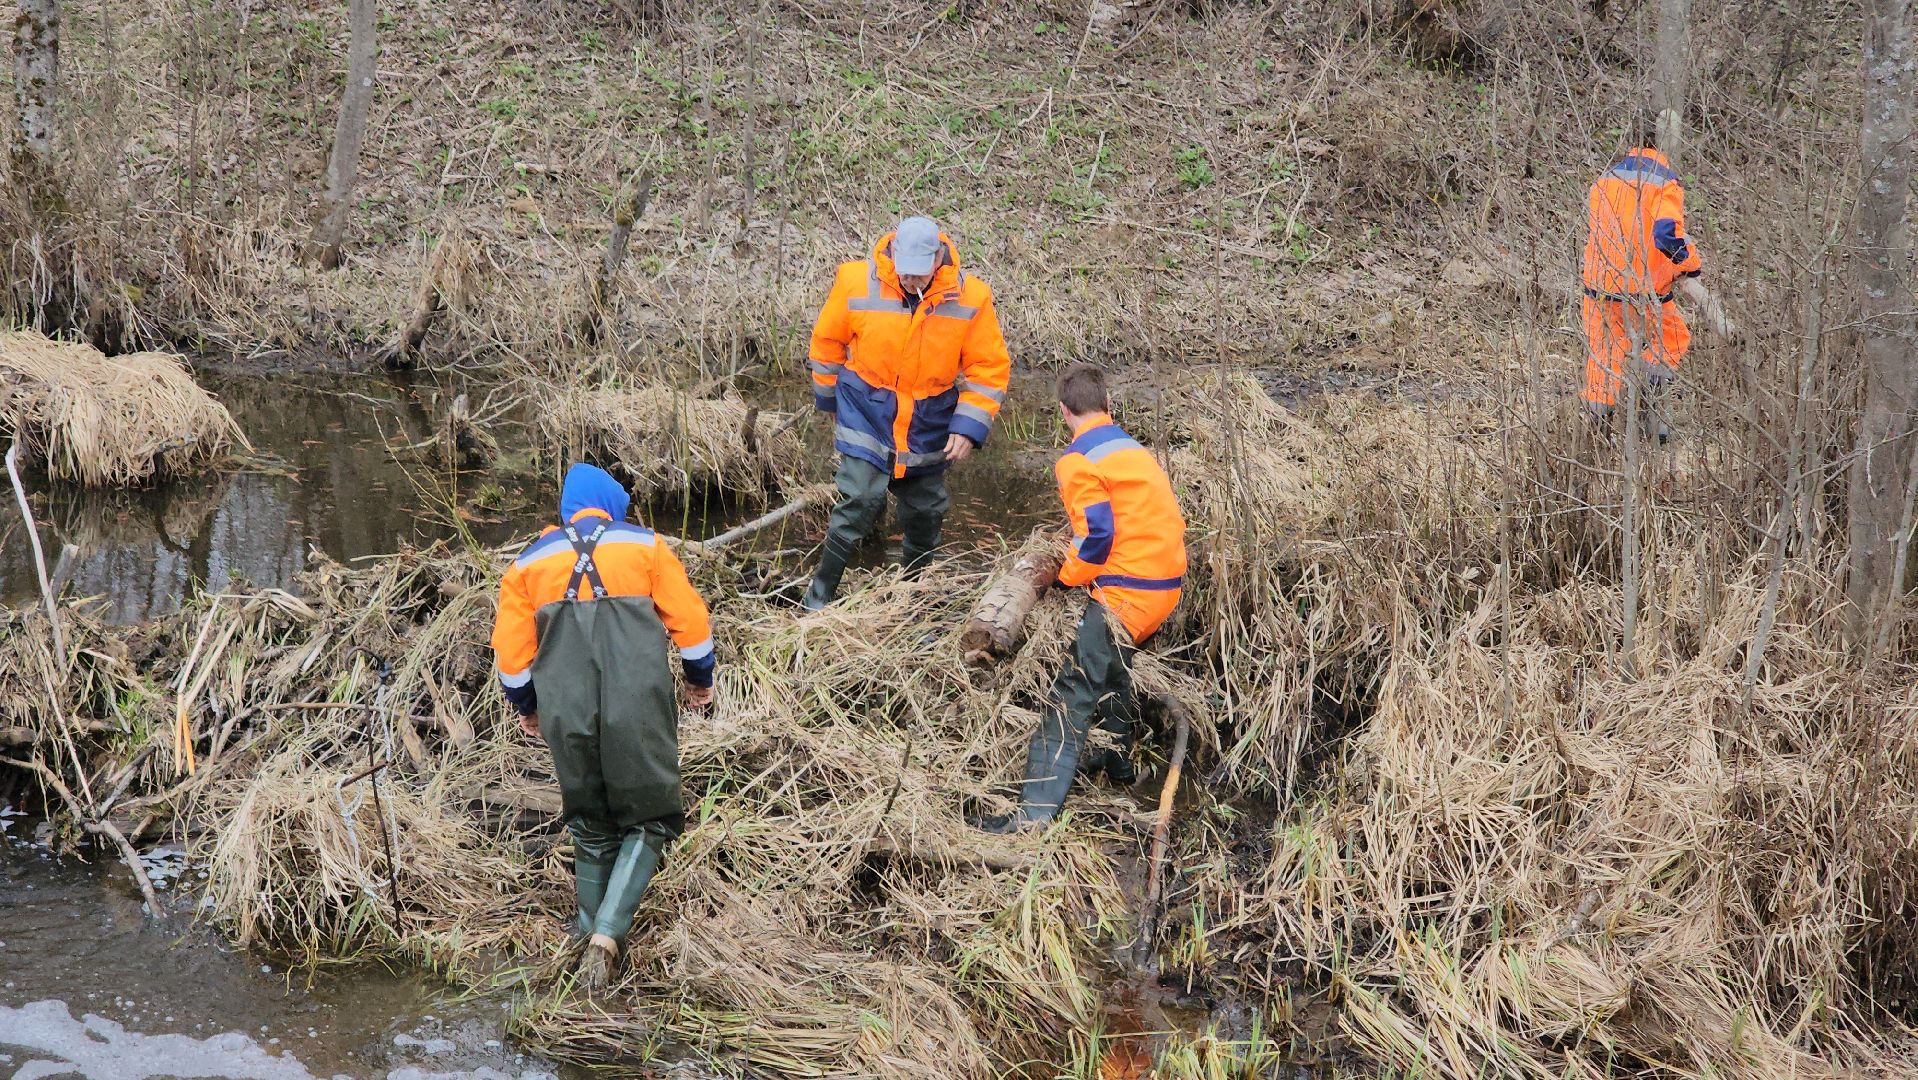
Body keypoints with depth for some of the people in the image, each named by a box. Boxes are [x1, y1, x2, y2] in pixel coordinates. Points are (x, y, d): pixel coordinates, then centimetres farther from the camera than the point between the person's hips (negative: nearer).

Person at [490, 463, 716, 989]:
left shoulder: (530, 561, 17)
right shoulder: (644, 544, 13)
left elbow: (511, 649, 14)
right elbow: (690, 620, 8)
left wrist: (526, 707, 30)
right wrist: (700, 680, 24)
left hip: (566, 711, 2)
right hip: (638, 705, -2)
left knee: (590, 826, 19)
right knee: (648, 820, 8)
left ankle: (592, 932, 24)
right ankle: (607, 933, -9)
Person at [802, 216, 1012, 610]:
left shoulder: (970, 297, -15)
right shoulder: (857, 282, -17)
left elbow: (990, 367, -7)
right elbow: (827, 341, 1)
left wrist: (968, 428, -14)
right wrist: (829, 399, 11)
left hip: (928, 424, 2)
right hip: (867, 413, -2)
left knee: (925, 511, 12)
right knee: (861, 500, -15)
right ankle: (819, 597, -3)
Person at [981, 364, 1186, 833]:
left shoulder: (1079, 461, -9)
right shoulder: (1137, 451, 16)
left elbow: (1097, 534, -18)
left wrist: (1069, 576, -1)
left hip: (1126, 594, -9)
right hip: (1167, 584, 9)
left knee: (1073, 694, -10)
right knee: (1109, 666, 33)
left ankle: (1038, 809, -17)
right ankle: (1114, 754, 47)